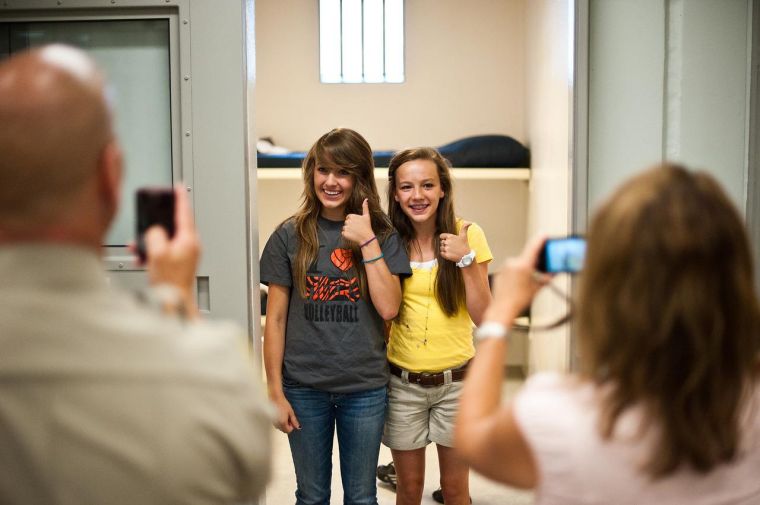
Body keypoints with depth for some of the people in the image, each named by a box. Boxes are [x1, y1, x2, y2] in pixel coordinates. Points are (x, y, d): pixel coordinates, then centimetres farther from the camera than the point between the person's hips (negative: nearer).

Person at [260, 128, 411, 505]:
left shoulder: (382, 235, 0)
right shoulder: (290, 236, -2)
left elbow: (388, 308, -10)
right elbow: (275, 319, 0)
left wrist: (367, 242, -15)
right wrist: (275, 391, -2)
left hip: (365, 388, 1)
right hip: (304, 388, 0)